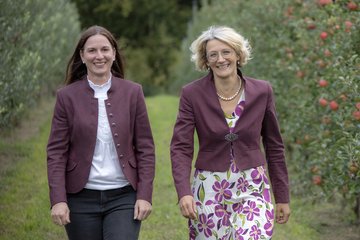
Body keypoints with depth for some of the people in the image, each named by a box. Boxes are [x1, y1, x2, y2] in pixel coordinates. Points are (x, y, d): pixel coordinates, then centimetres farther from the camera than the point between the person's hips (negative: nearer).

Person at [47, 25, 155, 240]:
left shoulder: (132, 92, 2)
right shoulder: (67, 96, 0)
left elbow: (145, 148, 3)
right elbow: (56, 152, -1)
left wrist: (145, 195, -4)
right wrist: (58, 199, -9)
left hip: (124, 198, 0)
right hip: (82, 198, 1)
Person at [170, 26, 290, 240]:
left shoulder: (262, 91, -1)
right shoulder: (192, 94, -5)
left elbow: (274, 146, 7)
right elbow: (180, 147, -8)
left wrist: (283, 197, 9)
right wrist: (184, 193, -23)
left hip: (252, 189, 0)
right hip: (210, 190, 0)